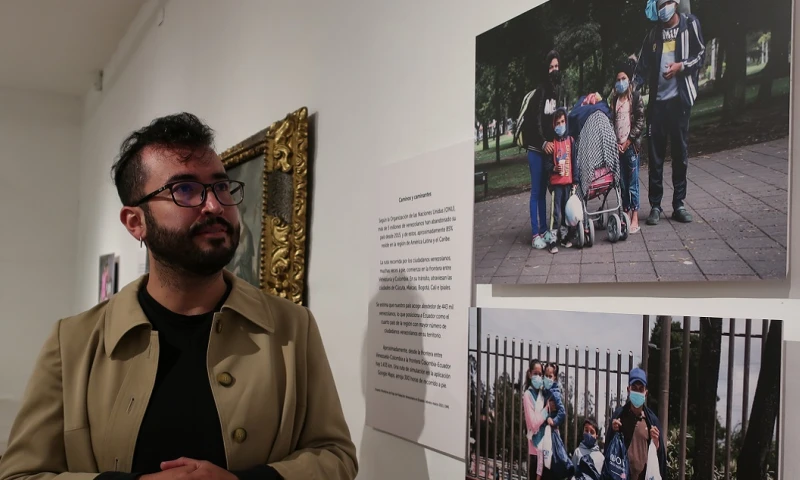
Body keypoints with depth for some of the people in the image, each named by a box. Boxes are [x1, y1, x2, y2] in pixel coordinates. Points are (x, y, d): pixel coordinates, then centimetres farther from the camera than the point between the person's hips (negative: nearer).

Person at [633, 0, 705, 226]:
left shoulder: (689, 24, 5)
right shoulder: (654, 33, 15)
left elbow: (700, 54, 2)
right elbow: (643, 66, 13)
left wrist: (681, 66, -15)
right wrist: (633, 88, 0)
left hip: (680, 97, -2)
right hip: (657, 99, 3)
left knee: (680, 152, 2)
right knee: (655, 154, 1)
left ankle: (679, 204, 10)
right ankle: (655, 205, 6)